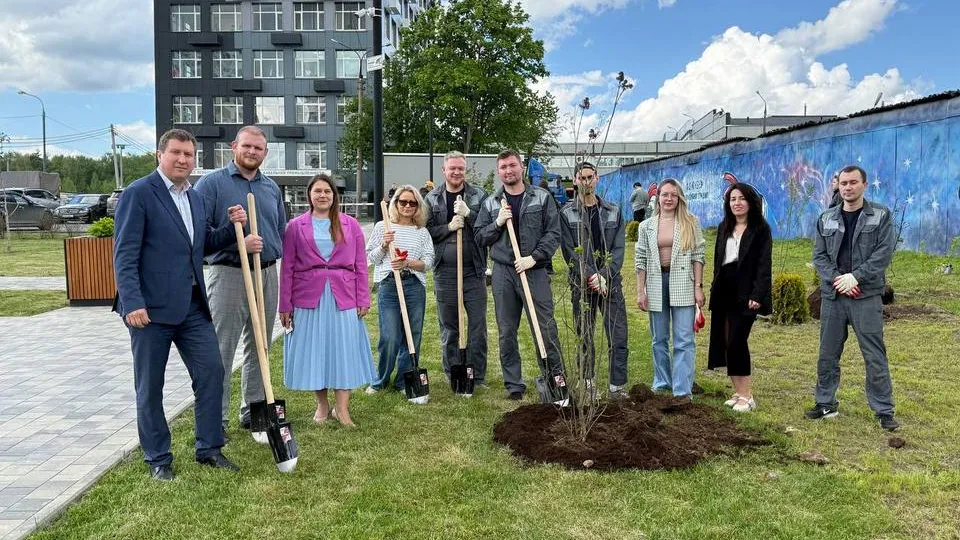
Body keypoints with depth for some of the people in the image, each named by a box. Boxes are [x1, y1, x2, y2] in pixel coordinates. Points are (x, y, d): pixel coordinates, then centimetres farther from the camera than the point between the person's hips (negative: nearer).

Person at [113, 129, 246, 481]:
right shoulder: (138, 194, -9)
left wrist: (233, 226, 2)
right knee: (150, 387, 8)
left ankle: (209, 448, 20)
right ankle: (157, 458, 23)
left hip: (193, 306, 6)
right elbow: (124, 255, -14)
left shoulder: (196, 199, 12)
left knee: (211, 373, 6)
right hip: (151, 308, -6)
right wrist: (132, 303, -22)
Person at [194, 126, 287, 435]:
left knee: (259, 349, 13)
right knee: (221, 352, -4)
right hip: (229, 274, -6)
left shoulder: (272, 188, 14)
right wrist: (238, 243, -19)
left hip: (267, 275, 6)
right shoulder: (212, 183, -4)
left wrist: (272, 252, 10)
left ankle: (253, 412, 25)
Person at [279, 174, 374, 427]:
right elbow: (287, 267, 3)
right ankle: (322, 405, 21)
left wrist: (363, 299, 1)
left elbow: (360, 265, 7)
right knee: (313, 350, 6)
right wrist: (285, 305, 0)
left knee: (344, 348, 1)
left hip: (343, 297, 0)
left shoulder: (350, 225, 7)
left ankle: (342, 408, 9)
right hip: (308, 297, 0)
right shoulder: (296, 226, 4)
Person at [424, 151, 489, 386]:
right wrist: (449, 227, -12)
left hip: (473, 270, -1)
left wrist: (468, 214, -15)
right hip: (444, 271, 1)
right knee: (448, 326, 9)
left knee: (478, 324, 3)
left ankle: (478, 376, 15)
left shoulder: (479, 196, 4)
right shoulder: (432, 198, 7)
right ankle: (452, 374, 22)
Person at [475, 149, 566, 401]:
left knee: (546, 328, -2)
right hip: (503, 273, 2)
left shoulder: (542, 198, 4)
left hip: (535, 271, -2)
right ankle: (513, 384, 16)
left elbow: (554, 233, -1)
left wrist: (533, 257, -12)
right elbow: (479, 237, 10)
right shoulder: (491, 203, 10)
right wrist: (497, 223, -8)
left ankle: (556, 378, 12)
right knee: (507, 332, 6)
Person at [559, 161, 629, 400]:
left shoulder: (613, 211, 8)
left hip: (610, 282, 2)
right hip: (581, 284, -1)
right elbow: (569, 251, -6)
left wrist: (603, 276, -11)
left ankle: (618, 387, 7)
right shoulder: (567, 213, 1)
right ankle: (587, 382, 20)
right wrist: (592, 276, -14)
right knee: (584, 337, 7)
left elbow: (618, 249, 2)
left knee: (618, 337, -2)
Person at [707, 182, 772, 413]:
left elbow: (764, 264, -9)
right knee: (725, 342, 4)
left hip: (745, 293, -6)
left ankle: (746, 396, 0)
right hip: (724, 292, 6)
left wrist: (757, 295, -17)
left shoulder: (760, 229, -2)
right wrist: (714, 288, 10)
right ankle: (740, 391, 13)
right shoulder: (724, 228, 15)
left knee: (736, 342, -10)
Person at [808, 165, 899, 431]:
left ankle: (884, 411, 10)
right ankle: (826, 404, 23)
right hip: (832, 296, 3)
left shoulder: (881, 215, 2)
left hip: (866, 297, -3)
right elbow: (819, 256, 5)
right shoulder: (827, 218, 10)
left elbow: (884, 252, -7)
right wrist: (836, 279, -11)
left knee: (875, 356, -1)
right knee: (827, 354, 10)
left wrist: (855, 276, -16)